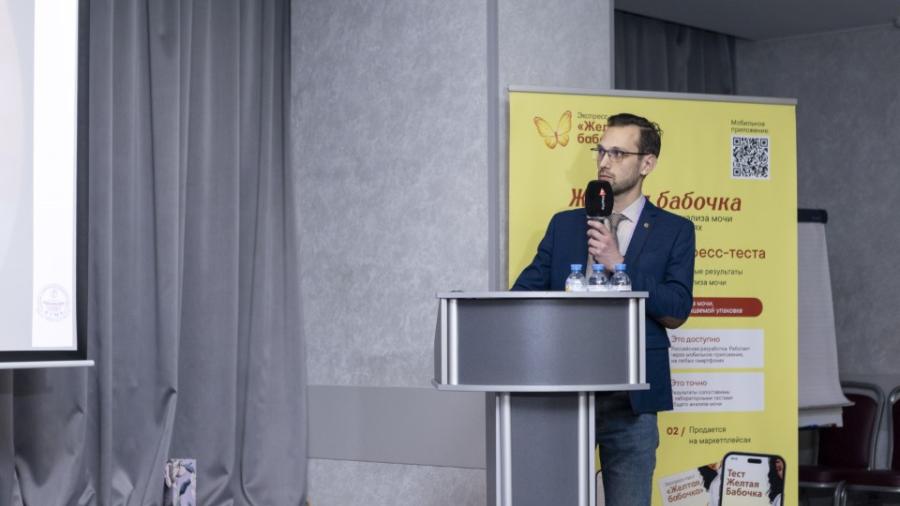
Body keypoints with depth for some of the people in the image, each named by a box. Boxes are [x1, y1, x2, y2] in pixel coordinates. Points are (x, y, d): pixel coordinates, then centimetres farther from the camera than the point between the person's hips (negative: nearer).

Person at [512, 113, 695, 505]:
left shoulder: (674, 231, 5)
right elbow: (526, 291, 3)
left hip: (631, 399, -2)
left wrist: (619, 265, -13)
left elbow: (676, 311, -5)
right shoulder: (564, 225, 12)